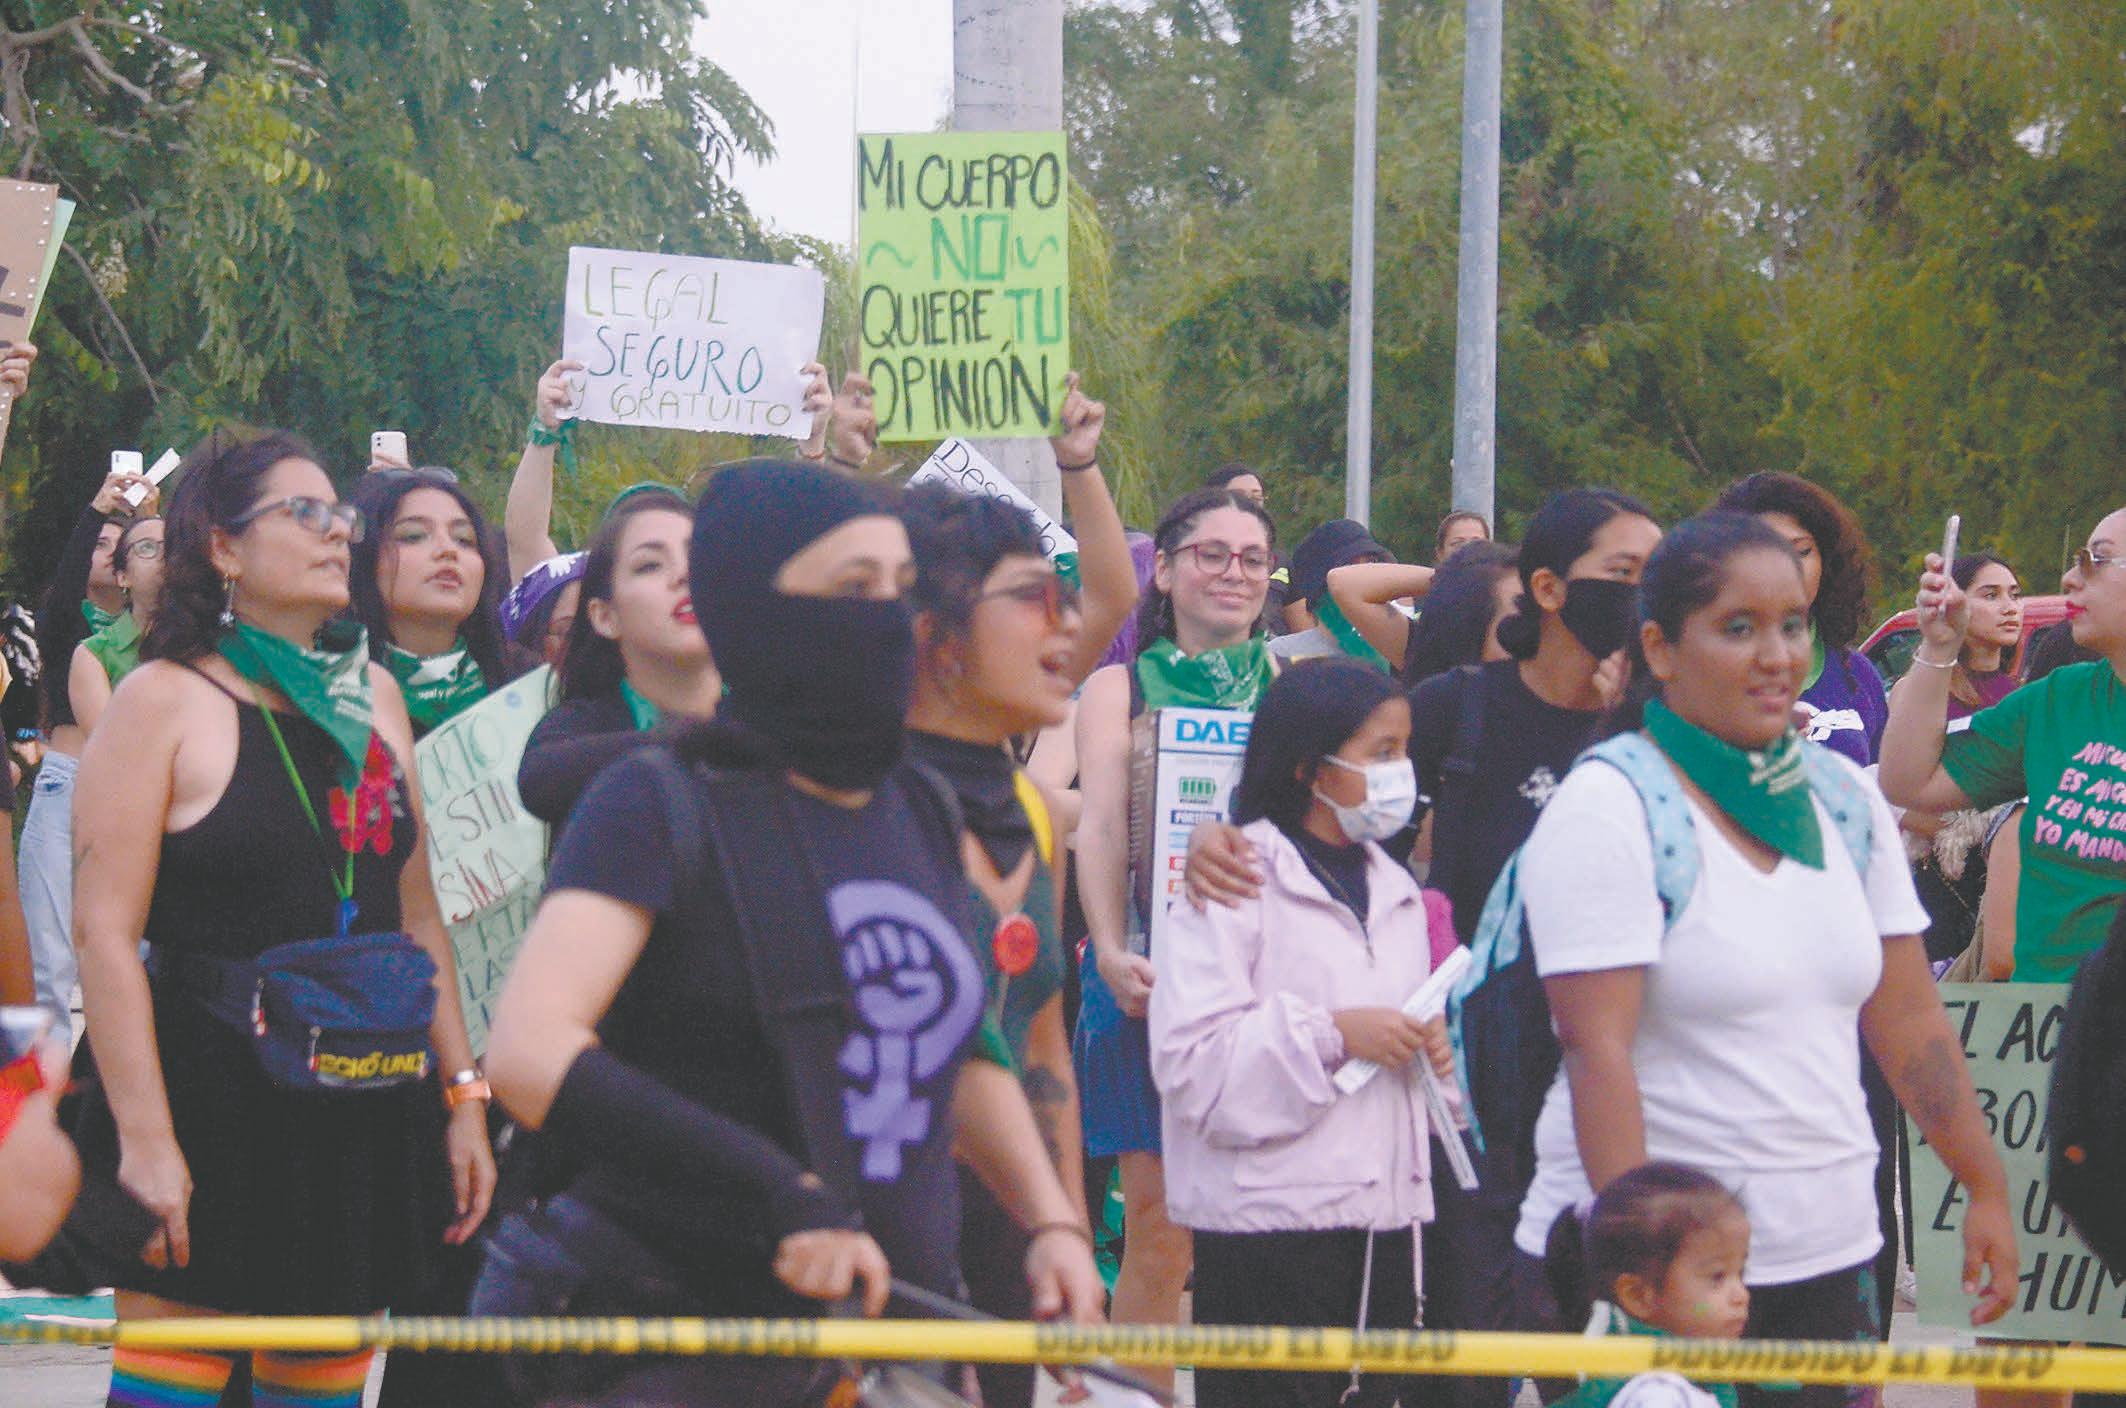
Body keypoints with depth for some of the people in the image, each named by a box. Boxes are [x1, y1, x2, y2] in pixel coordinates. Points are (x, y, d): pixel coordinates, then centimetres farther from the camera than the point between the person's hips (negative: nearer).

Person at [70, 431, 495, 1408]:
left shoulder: (371, 694, 12)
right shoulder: (166, 700, -5)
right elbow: (106, 932, -10)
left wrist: (463, 1095, 10)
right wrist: (144, 1138, -17)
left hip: (362, 1105, 5)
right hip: (208, 1109, -5)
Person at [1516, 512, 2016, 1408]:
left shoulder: (1844, 801, 10)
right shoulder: (1608, 810, -9)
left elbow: (1909, 1020, 15)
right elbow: (1596, 1048, -16)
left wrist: (1987, 1190, 11)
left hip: (1828, 1261, 5)